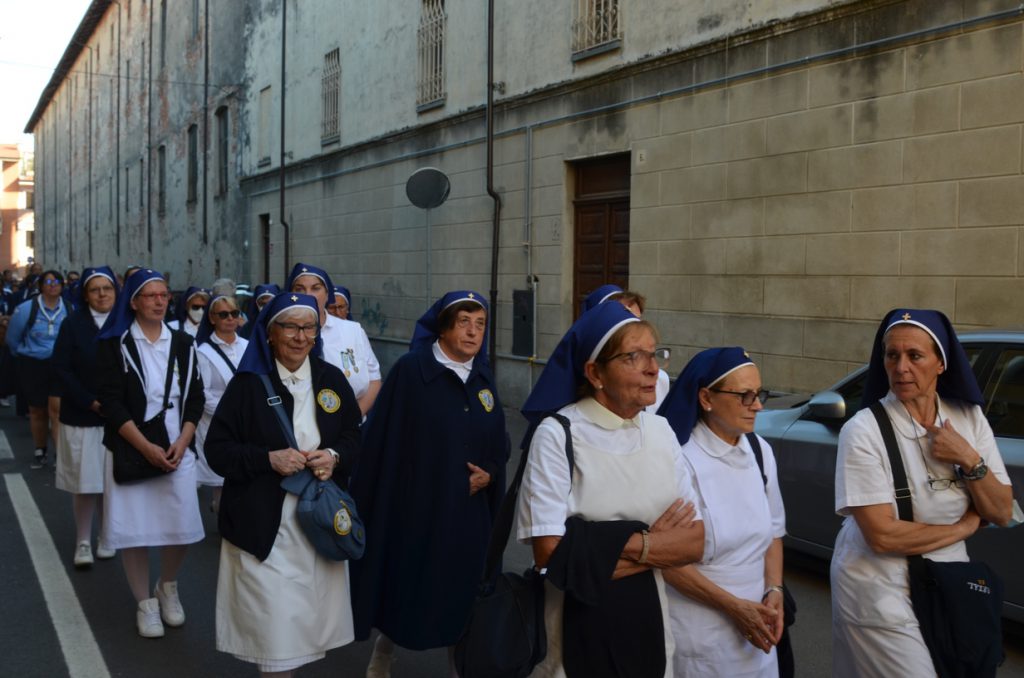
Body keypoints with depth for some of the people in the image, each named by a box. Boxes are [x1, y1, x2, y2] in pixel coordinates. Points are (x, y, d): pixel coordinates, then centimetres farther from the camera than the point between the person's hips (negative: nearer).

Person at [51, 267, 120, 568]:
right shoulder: (73, 324, -2)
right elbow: (61, 368, -5)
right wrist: (90, 401, -13)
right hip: (81, 416, -1)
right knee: (85, 481, 2)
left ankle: (107, 537, 21)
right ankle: (83, 542, 13)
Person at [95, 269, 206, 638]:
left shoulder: (183, 343, 9)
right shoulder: (113, 344, -1)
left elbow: (195, 399, 8)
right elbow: (112, 403, -8)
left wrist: (180, 444, -6)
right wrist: (147, 448, -15)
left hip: (177, 450, 3)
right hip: (131, 450, -2)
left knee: (180, 525, 1)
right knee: (135, 528, 1)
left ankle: (168, 587, 29)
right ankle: (145, 603, 19)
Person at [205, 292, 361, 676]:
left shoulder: (331, 379, 5)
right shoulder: (248, 383, -6)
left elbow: (355, 437, 12)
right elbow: (217, 450, -5)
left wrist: (335, 456, -9)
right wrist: (269, 458, -18)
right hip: (264, 525, -4)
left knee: (310, 615, 12)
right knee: (274, 626, -1)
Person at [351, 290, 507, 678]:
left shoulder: (484, 378, 6)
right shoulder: (410, 370, -11)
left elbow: (499, 445, 15)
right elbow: (382, 442, -13)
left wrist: (489, 474, -3)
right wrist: (379, 503, -15)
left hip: (468, 512, 5)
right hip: (415, 506, -4)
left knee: (460, 597, 8)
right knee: (407, 592, 8)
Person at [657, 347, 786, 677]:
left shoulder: (761, 451, 2)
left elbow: (773, 529, 11)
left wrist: (774, 591, -2)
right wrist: (734, 606, -16)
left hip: (753, 625, 6)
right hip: (699, 632, -6)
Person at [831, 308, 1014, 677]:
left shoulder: (970, 418, -3)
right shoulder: (864, 431, -20)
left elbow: (1002, 513, -2)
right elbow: (882, 536, -23)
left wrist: (969, 460, -19)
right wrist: (963, 527, -11)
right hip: (881, 592, -5)